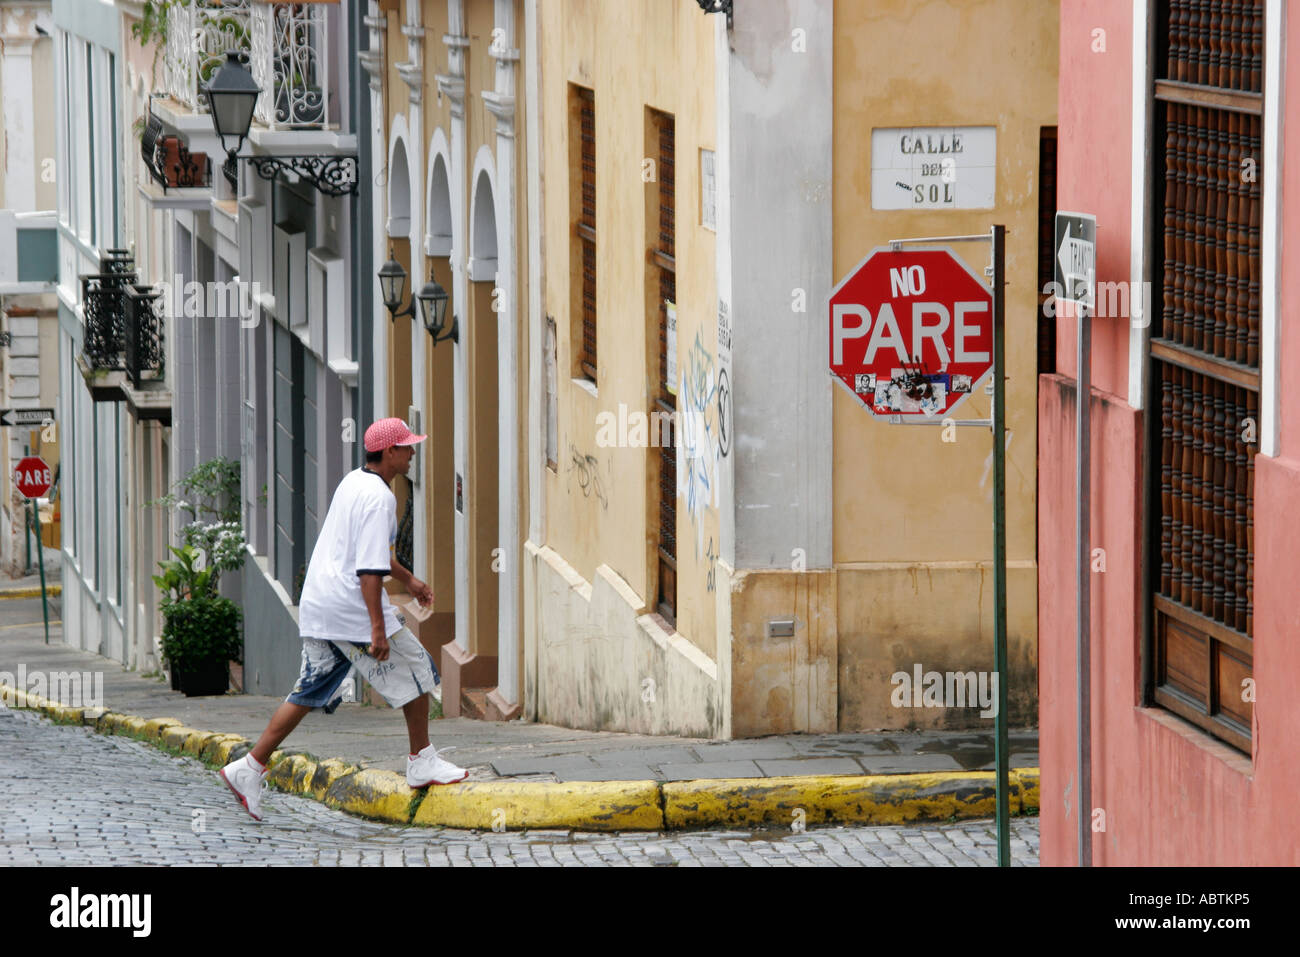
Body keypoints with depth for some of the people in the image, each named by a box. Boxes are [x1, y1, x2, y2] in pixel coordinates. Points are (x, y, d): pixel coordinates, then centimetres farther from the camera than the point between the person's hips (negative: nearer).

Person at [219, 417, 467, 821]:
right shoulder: (378, 497, -16)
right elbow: (369, 568, -22)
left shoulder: (353, 482, 15)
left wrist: (407, 580, 37)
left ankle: (251, 767, 4)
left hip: (318, 606, 9)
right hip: (352, 607, -9)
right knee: (415, 670, 6)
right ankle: (421, 763, 14)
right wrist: (377, 628, -25)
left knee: (311, 692, 11)